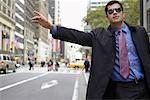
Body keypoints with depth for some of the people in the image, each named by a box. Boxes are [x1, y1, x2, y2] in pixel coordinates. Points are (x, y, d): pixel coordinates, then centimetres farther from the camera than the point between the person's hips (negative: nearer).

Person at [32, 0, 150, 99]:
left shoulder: (139, 31, 7)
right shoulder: (100, 34, 4)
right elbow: (79, 36, -8)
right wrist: (51, 27, -20)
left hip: (139, 88, 1)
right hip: (114, 89, 0)